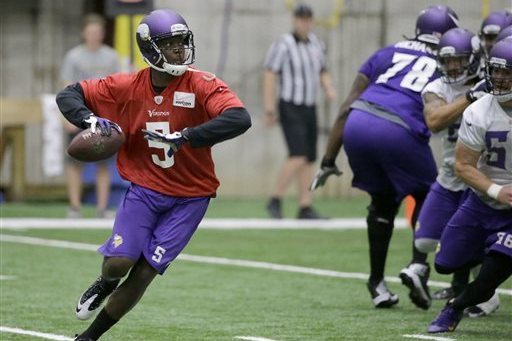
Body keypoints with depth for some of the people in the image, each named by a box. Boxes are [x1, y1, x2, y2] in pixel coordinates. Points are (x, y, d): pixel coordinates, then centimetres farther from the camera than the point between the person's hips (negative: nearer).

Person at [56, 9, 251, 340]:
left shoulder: (202, 85, -16)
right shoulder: (127, 86, -6)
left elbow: (239, 119, -32)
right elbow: (70, 95, 4)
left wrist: (183, 137, -37)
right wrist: (90, 120, -19)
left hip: (189, 198, -2)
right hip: (145, 189, 2)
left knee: (145, 272, -3)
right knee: (120, 262, -12)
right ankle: (106, 285, 27)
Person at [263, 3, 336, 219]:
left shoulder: (316, 45, 10)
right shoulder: (284, 45, -11)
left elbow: (323, 73, 22)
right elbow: (269, 74, -14)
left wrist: (329, 88, 0)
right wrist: (269, 107, -18)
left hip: (310, 109, 7)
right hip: (290, 109, -7)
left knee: (309, 159, 5)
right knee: (298, 157, -17)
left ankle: (305, 207, 7)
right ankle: (275, 200, -7)